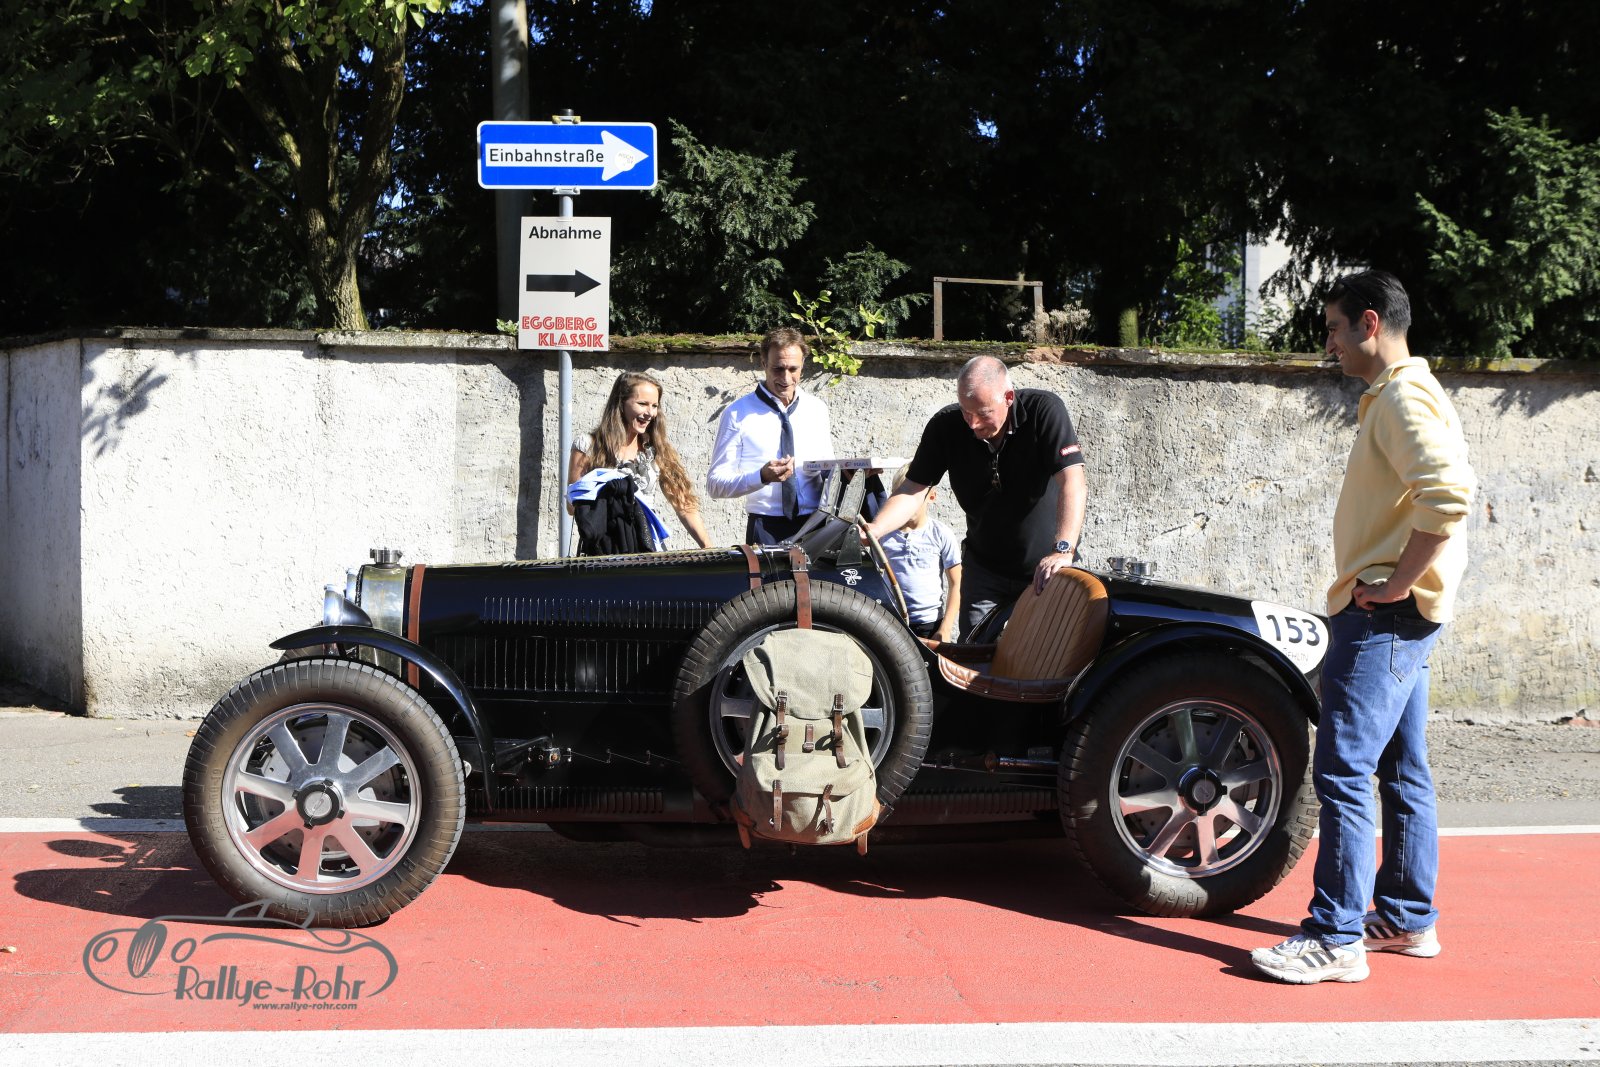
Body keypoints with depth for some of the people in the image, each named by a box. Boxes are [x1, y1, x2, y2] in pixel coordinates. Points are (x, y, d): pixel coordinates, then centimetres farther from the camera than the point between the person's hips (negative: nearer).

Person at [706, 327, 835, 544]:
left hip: (815, 526, 3)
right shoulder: (738, 413, -1)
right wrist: (763, 476, -19)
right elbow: (715, 484, -3)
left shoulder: (818, 410, 11)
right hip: (766, 531, -3)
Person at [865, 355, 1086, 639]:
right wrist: (874, 530, -31)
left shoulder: (1044, 411, -22)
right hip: (984, 568, 2)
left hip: (1046, 569, -2)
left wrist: (1063, 550, -44)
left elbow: (1072, 483, -31)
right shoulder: (946, 426, -12)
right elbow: (913, 490, -13)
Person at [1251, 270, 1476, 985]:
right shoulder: (1397, 397, 18)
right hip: (1397, 619, 11)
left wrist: (1396, 582, -22)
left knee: (1342, 771, -9)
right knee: (1402, 772, 15)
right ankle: (1408, 919, 24)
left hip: (1383, 615, -11)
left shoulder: (1404, 399, -15)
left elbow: (1450, 494, -29)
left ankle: (1336, 939, -5)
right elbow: (1438, 494, 24)